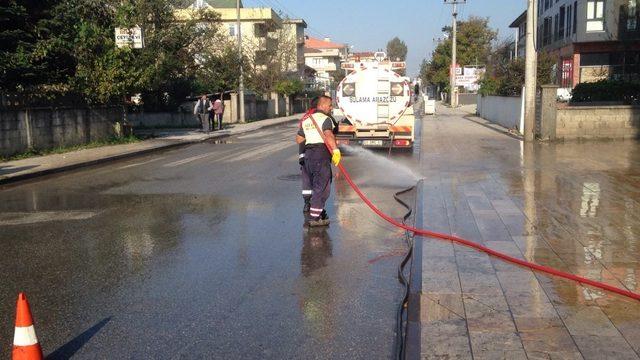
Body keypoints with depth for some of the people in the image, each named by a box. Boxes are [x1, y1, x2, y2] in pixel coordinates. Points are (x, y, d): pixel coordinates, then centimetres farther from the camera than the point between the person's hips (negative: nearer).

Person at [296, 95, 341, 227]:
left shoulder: (307, 120, 18)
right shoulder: (325, 119, -6)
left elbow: (298, 139, 23)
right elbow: (328, 135, -26)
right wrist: (336, 150, -35)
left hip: (308, 155, 8)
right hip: (321, 154, -8)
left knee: (316, 186, 20)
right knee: (322, 187, -5)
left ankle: (320, 213, 30)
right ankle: (313, 218, -8)